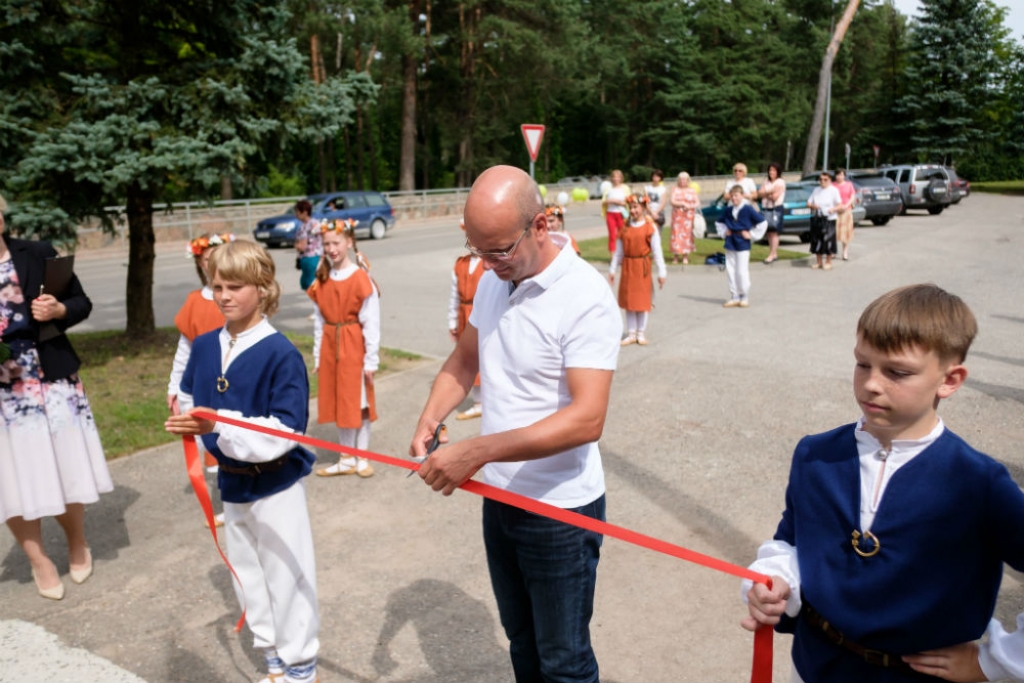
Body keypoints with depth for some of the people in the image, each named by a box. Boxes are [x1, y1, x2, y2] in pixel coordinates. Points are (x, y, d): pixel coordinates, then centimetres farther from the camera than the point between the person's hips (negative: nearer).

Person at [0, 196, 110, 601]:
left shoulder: (38, 254, -1)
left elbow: (81, 303, 5)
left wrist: (59, 311, -17)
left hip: (51, 381, 0)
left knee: (66, 467, 10)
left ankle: (77, 546, 35)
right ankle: (40, 562, 28)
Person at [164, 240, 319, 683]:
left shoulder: (281, 354, -21)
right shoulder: (204, 347, -2)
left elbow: (285, 431, -26)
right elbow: (189, 401, 13)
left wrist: (221, 424, -34)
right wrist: (188, 424, -6)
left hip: (276, 484, -6)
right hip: (231, 481, 7)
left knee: (285, 574, 6)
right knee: (246, 575, 20)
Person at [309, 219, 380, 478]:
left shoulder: (361, 279, -12)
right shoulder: (322, 279, 4)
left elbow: (371, 323, -12)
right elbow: (319, 320, 7)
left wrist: (371, 359, -12)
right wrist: (317, 355, 7)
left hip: (354, 346, -5)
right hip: (330, 346, 5)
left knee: (359, 401, 6)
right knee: (338, 401, 13)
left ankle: (362, 458, 20)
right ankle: (346, 459, 26)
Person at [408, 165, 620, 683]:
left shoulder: (585, 298, -22)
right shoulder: (492, 281, 0)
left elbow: (586, 419, -29)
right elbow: (465, 357, 12)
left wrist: (478, 452, -33)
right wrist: (432, 416, -7)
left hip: (560, 509, -6)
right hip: (500, 498, 7)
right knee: (521, 640, 24)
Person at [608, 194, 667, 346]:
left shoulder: (650, 227, -6)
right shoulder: (625, 227, 4)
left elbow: (657, 251, -5)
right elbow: (618, 251, 9)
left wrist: (661, 272, -6)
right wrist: (612, 270, 10)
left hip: (642, 267, -3)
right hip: (627, 267, 3)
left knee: (643, 300, 6)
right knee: (628, 300, 8)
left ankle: (641, 333, 19)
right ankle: (631, 334, 18)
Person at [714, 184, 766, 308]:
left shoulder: (748, 209, -7)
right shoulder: (728, 211, 7)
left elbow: (763, 223, -6)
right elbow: (719, 222, 26)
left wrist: (751, 234, -6)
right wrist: (724, 232, 10)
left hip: (742, 244, -5)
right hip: (730, 243, 5)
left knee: (742, 271, -5)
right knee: (730, 271, 6)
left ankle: (744, 297, 7)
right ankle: (734, 297, 13)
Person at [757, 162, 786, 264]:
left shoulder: (780, 182, -4)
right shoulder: (766, 181, 15)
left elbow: (775, 197, -12)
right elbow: (759, 193, 5)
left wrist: (765, 193, -2)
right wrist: (769, 193, -12)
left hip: (776, 209, -6)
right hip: (765, 209, 6)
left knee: (774, 232, -8)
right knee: (769, 233, 5)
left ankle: (771, 255, -11)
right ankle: (775, 254, 11)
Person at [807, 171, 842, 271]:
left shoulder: (833, 190, -2)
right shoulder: (816, 190, 12)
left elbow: (839, 205, -5)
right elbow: (809, 202, 13)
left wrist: (833, 209, -25)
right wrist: (812, 206, -9)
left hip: (829, 219, -4)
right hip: (817, 218, 5)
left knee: (828, 240, -3)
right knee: (817, 240, 7)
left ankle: (828, 262, 8)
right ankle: (818, 262, 19)